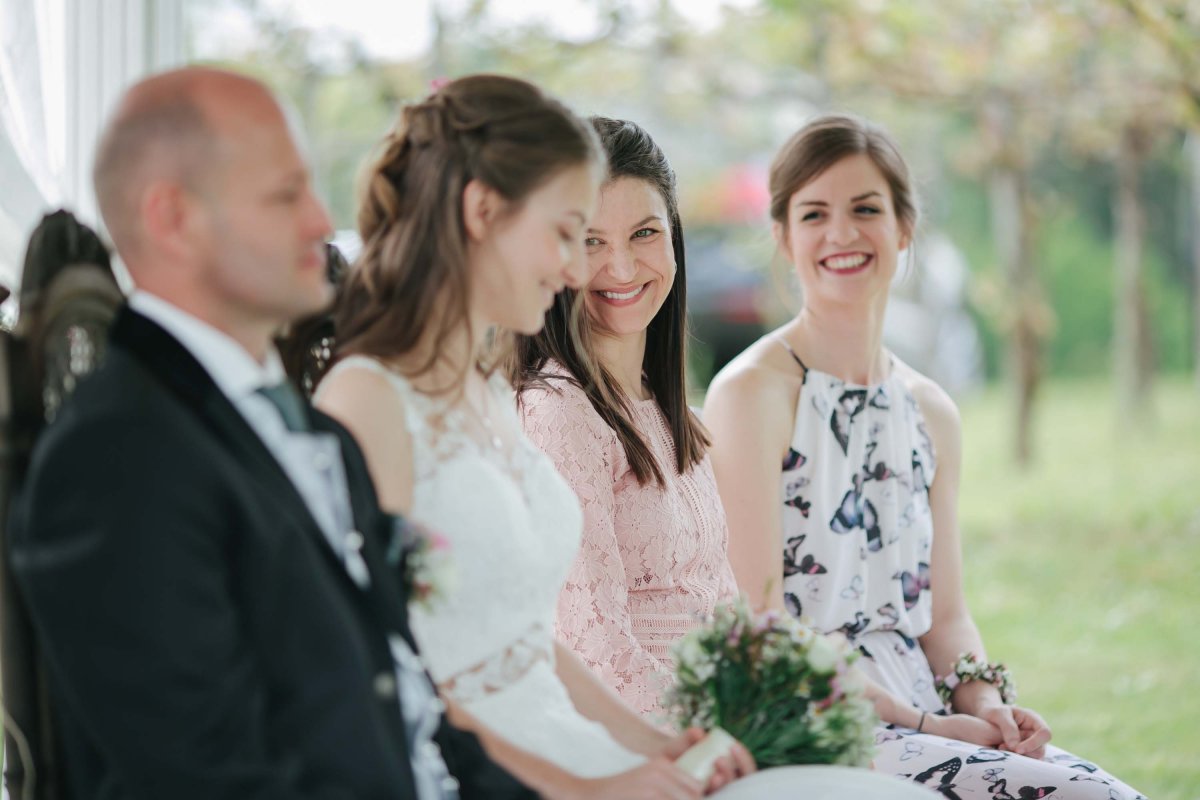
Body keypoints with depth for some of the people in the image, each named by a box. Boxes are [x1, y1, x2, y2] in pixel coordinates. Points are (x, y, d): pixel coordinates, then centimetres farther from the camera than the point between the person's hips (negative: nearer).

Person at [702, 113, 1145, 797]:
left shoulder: (932, 414, 14)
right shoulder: (752, 392, -7)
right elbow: (761, 625, -12)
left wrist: (983, 702, -3)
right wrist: (923, 722, -17)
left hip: (920, 725, 7)